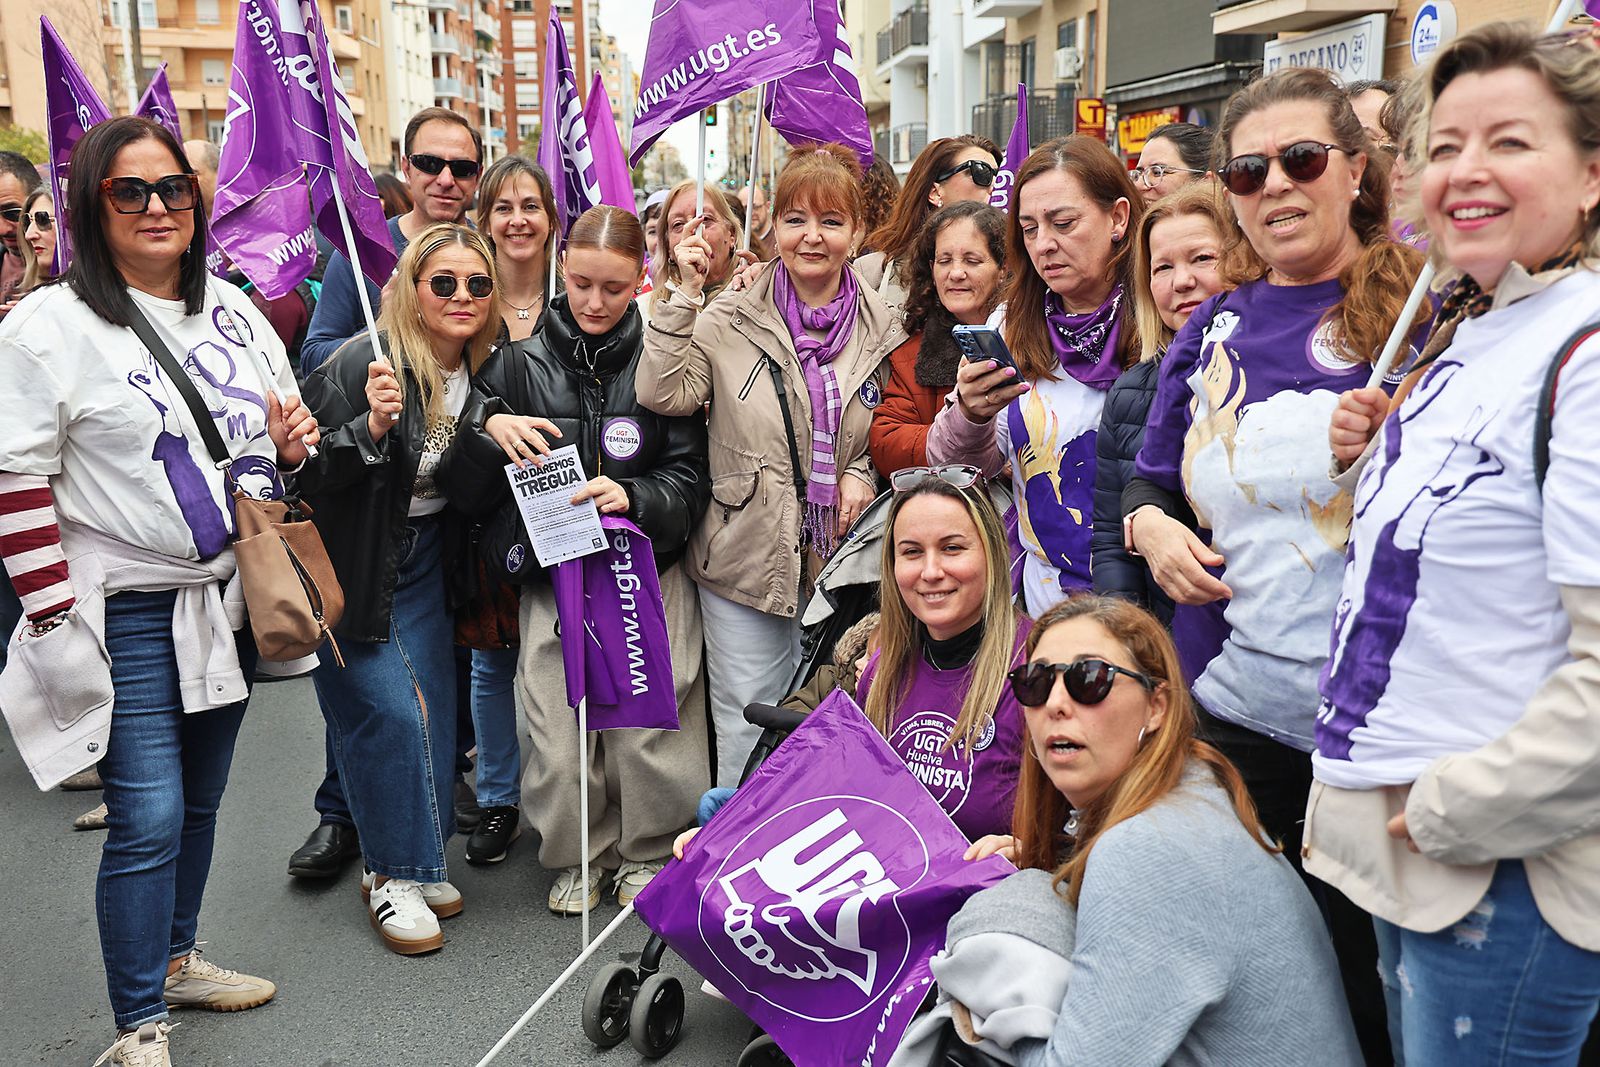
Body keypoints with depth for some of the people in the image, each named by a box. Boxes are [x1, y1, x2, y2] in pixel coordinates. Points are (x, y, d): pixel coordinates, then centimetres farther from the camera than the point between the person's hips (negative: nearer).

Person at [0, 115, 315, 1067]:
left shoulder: (232, 310, 8)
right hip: (129, 616, -6)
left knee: (199, 801, 17)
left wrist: (291, 443, -4)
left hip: (231, 601, 6)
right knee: (149, 819, -5)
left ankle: (175, 961, 37)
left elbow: (278, 436, 20)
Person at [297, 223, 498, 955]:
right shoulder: (365, 363, -20)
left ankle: (416, 860, 21)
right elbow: (306, 477, -22)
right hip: (349, 563, -6)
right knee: (388, 711, -9)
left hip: (423, 560, 6)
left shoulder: (483, 373, -1)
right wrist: (373, 426, -35)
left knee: (435, 704, 4)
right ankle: (393, 875, 6)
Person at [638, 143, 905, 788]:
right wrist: (685, 294, -18)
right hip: (747, 563, -2)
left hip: (842, 560, 3)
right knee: (747, 732, 8)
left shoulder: (883, 330, 4)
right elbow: (664, 394, -17)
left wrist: (864, 471, -4)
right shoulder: (730, 321, -4)